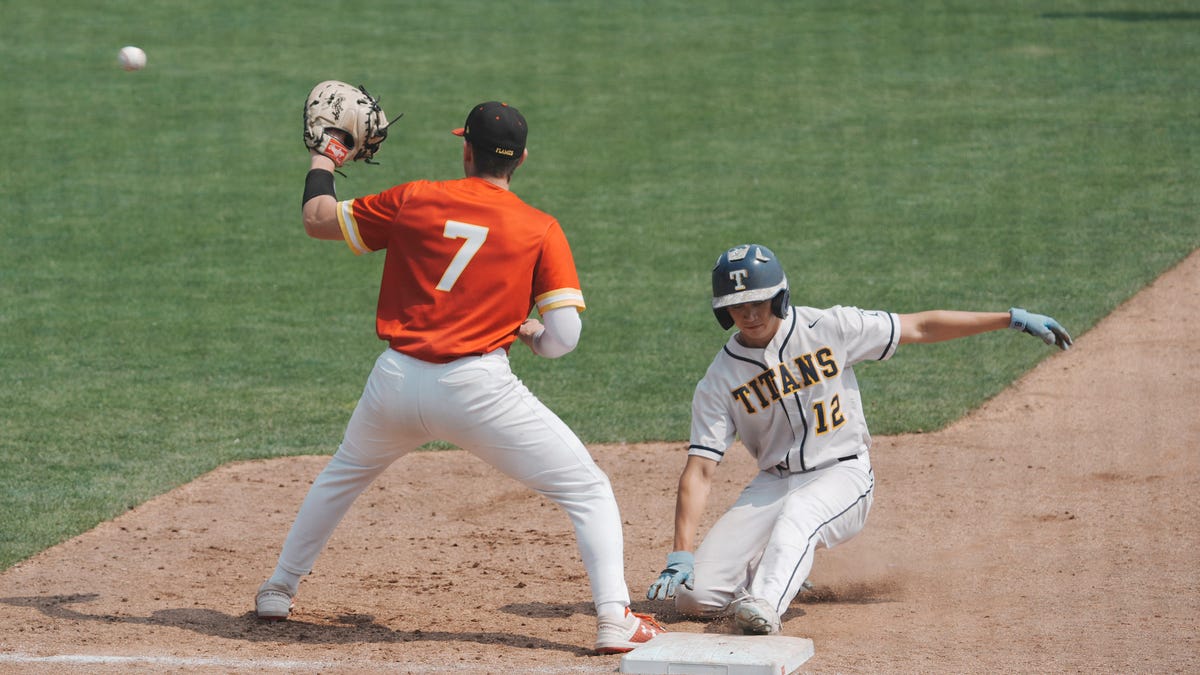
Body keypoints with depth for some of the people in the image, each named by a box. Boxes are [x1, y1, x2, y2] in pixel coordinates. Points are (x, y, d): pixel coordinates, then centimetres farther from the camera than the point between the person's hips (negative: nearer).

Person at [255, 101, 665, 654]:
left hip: (396, 384, 3)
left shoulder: (414, 200, 6)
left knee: (344, 474, 33)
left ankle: (279, 589, 42)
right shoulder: (541, 230, 1)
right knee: (588, 491, 5)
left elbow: (318, 219, 19)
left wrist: (322, 159, 37)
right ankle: (614, 619, -12)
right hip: (478, 389, -3)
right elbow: (563, 338, -5)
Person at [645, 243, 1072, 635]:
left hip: (842, 476, -3)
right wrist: (680, 554, -22)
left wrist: (1013, 319, -4)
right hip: (773, 485, 3)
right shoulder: (720, 381, -4)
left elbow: (920, 328, -1)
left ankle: (765, 605, -56)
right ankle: (782, 573, 14)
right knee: (696, 594, -13)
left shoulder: (827, 329, -6)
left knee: (798, 512, -39)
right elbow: (700, 469, -9)